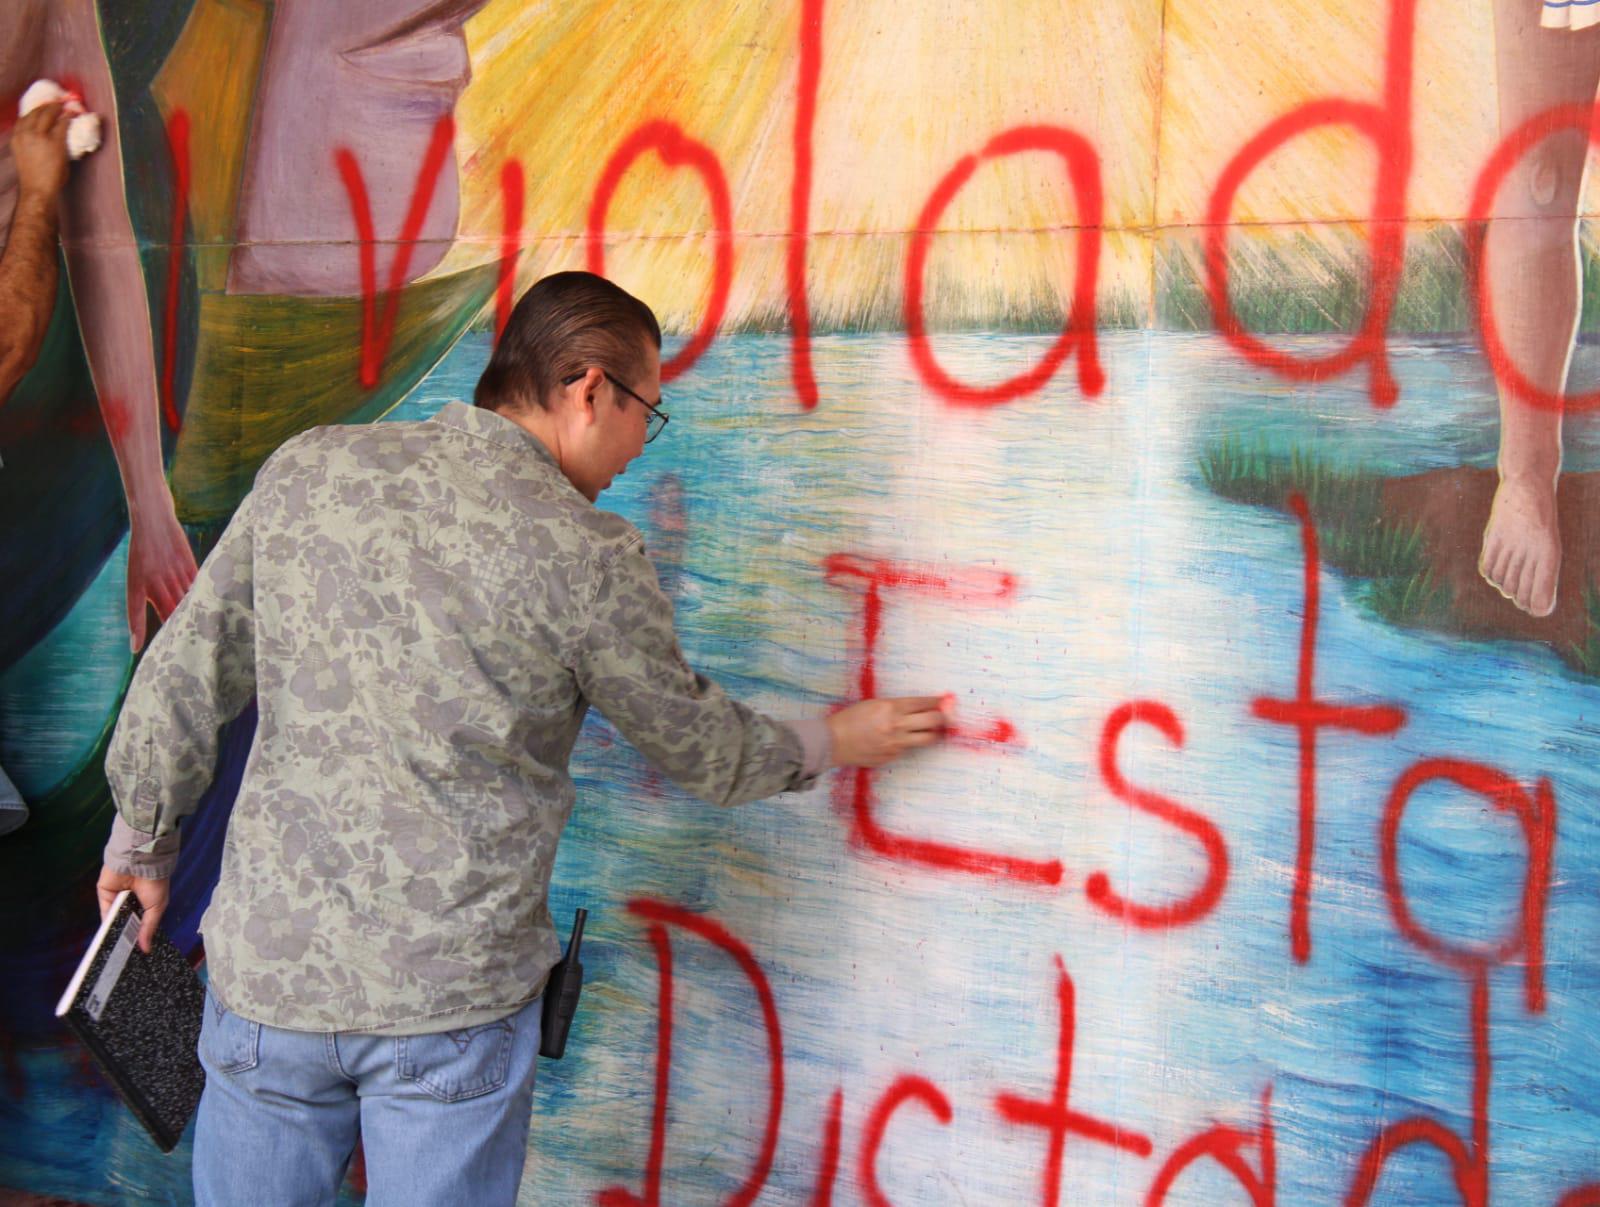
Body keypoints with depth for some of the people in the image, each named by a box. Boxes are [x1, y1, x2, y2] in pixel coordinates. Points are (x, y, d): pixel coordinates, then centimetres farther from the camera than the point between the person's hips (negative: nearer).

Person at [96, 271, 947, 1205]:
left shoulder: (307, 470, -1)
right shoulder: (587, 556, -12)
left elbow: (185, 677, 6)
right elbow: (702, 750, 1)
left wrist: (142, 843, 21)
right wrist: (832, 744, 20)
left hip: (267, 963, 4)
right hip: (455, 995, -3)